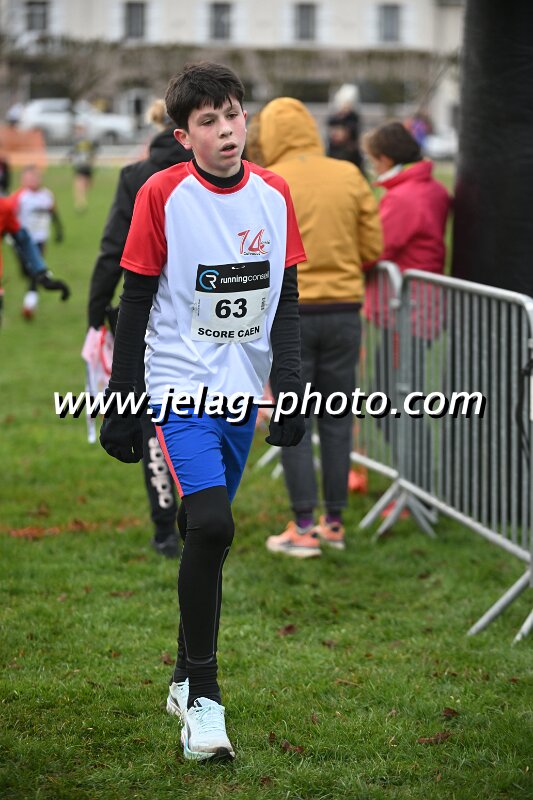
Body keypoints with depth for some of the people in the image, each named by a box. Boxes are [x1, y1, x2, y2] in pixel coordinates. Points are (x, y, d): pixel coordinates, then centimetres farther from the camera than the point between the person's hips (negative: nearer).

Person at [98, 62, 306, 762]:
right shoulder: (162, 196, -8)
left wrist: (291, 388, 1)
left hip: (242, 394, 5)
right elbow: (134, 306, -4)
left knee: (209, 536, 12)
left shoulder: (275, 195, 3)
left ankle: (186, 676, 31)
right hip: (180, 389, -4)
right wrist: (121, 406, -5)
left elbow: (286, 300, 10)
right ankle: (202, 696, -8)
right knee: (210, 527, -20)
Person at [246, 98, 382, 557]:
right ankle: (334, 523, 16)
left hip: (288, 313, -3)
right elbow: (373, 247, 4)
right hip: (344, 310, 3)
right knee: (337, 420, 11)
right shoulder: (349, 177, 1)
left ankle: (304, 528, 2)